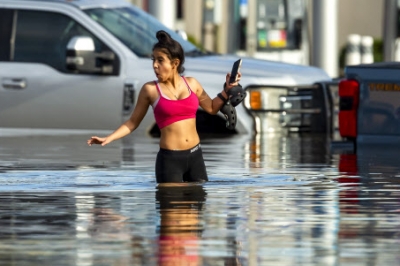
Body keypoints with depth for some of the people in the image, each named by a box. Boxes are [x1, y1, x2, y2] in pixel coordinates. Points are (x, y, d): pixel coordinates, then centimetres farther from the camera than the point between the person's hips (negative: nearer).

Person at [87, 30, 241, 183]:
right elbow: (133, 122, 4)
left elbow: (211, 108, 22)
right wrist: (109, 138, -7)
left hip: (195, 155, 3)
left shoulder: (191, 84, 6)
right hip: (169, 159, -3)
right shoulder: (150, 90, -3)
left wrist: (227, 91, 8)